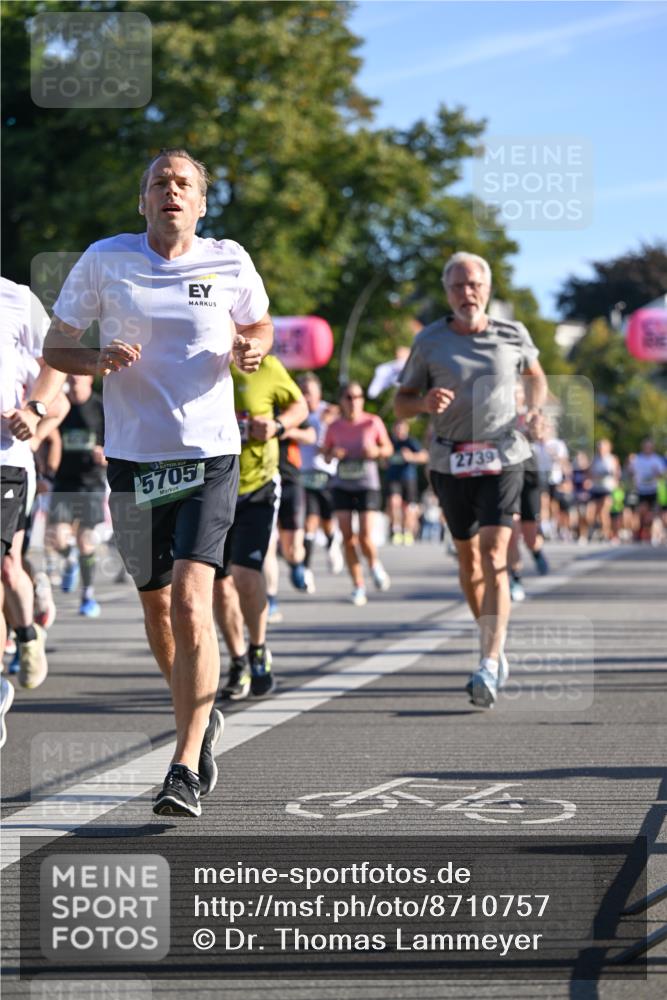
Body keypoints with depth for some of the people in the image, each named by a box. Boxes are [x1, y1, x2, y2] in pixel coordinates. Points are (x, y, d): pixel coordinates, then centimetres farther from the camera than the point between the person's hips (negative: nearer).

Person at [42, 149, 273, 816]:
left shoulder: (229, 262, 2)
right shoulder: (104, 260, 1)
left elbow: (259, 325, 20)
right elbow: (55, 347, 7)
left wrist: (251, 350, -4)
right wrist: (98, 359, -15)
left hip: (209, 457, -2)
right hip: (133, 456, 2)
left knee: (190, 602, -17)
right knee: (156, 607, 13)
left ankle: (186, 768, -16)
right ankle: (201, 717, 40)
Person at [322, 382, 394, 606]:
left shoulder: (373, 422, -4)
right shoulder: (334, 427, -1)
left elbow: (388, 449, 8)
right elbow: (325, 454, 11)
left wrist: (376, 451, -14)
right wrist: (333, 454, -12)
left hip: (367, 485, -2)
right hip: (342, 485, 2)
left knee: (365, 537, -11)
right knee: (347, 538, -3)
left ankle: (374, 565, 23)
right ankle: (358, 586, 9)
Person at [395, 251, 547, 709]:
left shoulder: (513, 335, 3)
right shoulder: (429, 341, 1)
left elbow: (535, 375, 23)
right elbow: (401, 403, 6)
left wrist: (535, 409, 3)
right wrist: (425, 402, -17)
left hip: (502, 458, -2)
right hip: (451, 461, 2)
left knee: (493, 557, -15)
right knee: (468, 557, 12)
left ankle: (489, 667, -22)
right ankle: (495, 646, 34)